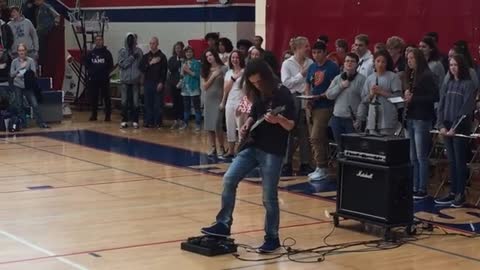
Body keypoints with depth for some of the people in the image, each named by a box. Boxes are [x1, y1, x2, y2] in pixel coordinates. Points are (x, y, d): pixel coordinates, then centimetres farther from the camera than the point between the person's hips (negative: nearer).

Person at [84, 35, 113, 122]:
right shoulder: (91, 53, 10)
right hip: (93, 79, 3)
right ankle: (94, 114, 14)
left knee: (106, 97, -3)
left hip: (104, 79, -3)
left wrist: (107, 72, -5)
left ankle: (108, 115, 3)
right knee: (93, 97, 6)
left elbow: (111, 65, 4)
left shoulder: (107, 53, 4)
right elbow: (86, 64, 13)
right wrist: (89, 71, 2)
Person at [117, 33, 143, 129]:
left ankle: (135, 121, 5)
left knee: (135, 101, 1)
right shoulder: (122, 51, 3)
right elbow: (122, 64, -8)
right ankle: (124, 121, 8)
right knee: (125, 101, 3)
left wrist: (139, 74, -13)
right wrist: (132, 57, -14)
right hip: (125, 80, 0)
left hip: (135, 80, 0)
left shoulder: (138, 51, 3)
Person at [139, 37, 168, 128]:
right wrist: (150, 63, -12)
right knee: (148, 103, 4)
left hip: (158, 84, -4)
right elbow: (141, 68, 2)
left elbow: (164, 71, -5)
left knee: (158, 104, -3)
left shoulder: (162, 56, 0)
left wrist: (161, 83, -13)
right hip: (148, 83, 4)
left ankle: (158, 122, 4)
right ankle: (149, 121, 11)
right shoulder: (146, 56, 12)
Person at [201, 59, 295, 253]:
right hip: (253, 146, 7)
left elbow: (291, 126, -16)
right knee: (229, 179, -2)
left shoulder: (283, 94, -13)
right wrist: (247, 125, 0)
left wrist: (278, 119, -36)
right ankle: (224, 224, 8)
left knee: (269, 197, -2)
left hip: (272, 151, -7)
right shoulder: (258, 94, 7)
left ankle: (272, 237, 11)